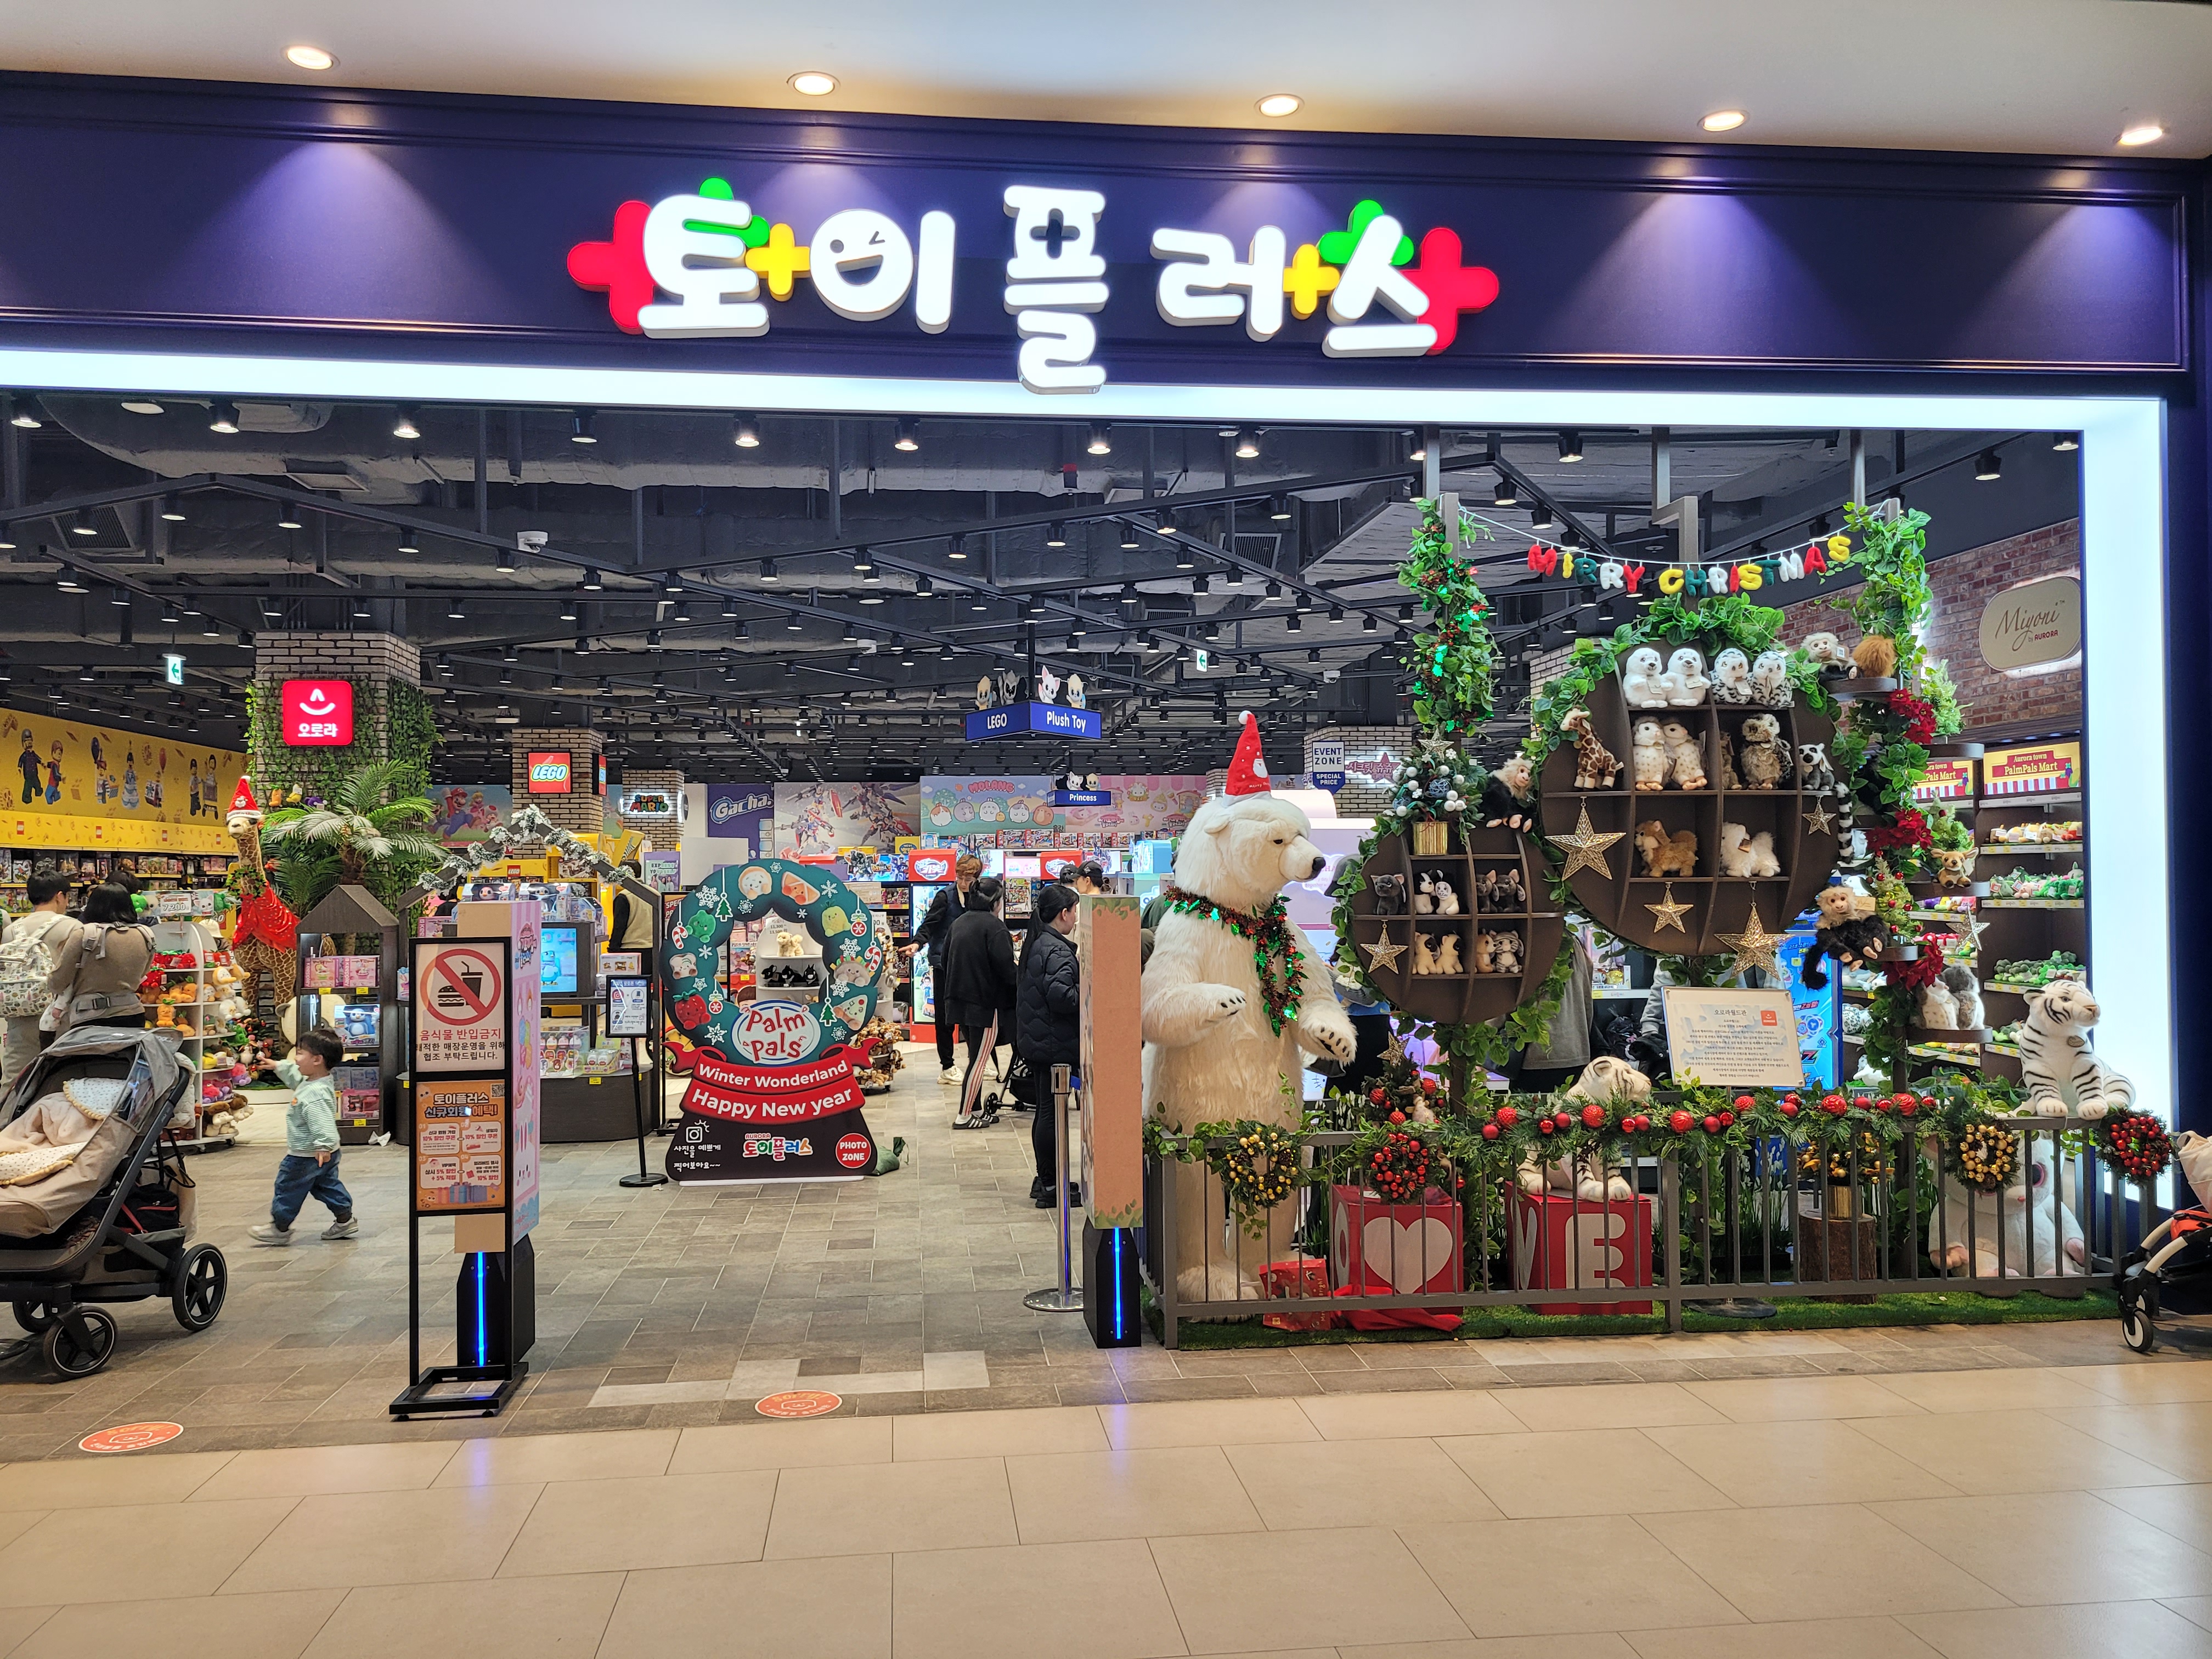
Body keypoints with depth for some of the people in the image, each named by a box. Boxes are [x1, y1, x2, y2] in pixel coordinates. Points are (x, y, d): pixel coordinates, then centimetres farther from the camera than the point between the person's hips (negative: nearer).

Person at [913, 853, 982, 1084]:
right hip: (944, 963, -6)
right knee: (946, 1015, 0)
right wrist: (918, 942, -33)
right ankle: (946, 1068, 7)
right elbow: (929, 923, -16)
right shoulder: (946, 896, -9)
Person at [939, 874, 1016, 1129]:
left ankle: (974, 1109, 22)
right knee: (979, 1060, -1)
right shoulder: (994, 926, -14)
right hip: (985, 1003, -8)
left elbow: (946, 960, 17)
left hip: (958, 1000, 8)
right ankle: (964, 1116, 1)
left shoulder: (958, 923, 10)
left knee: (976, 1057, 17)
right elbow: (1006, 967, -19)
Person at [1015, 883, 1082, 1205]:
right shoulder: (1058, 951, -18)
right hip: (1054, 1044, -10)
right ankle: (1050, 1187, 3)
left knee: (1044, 1109, 16)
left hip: (1035, 1041, 10)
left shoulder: (1036, 944, 12)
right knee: (1051, 1112, -3)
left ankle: (1045, 1179, 24)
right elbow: (1061, 996, -27)